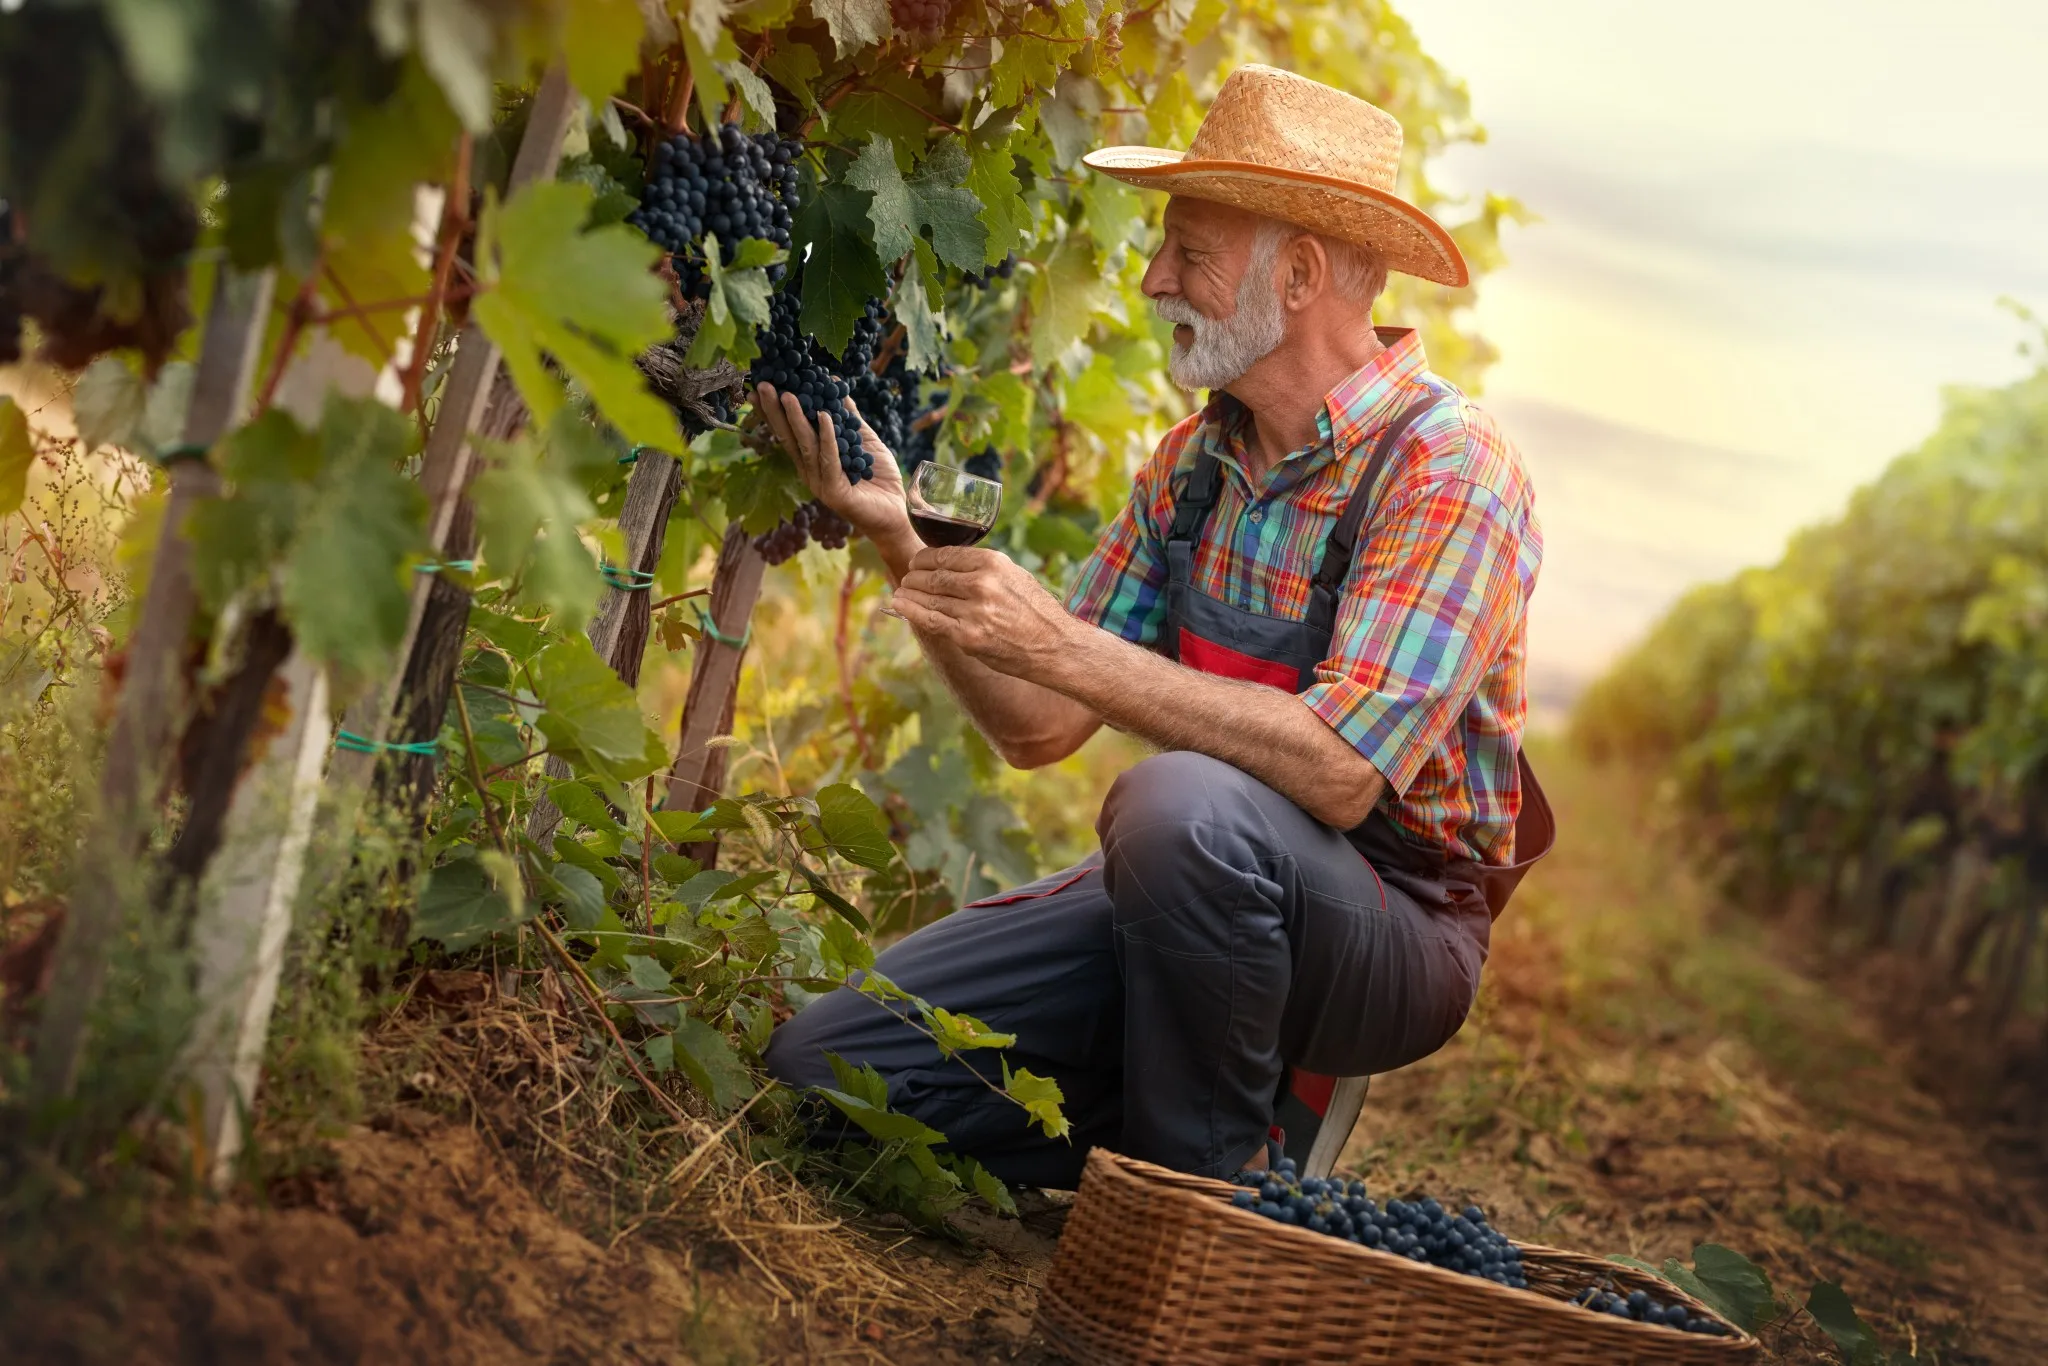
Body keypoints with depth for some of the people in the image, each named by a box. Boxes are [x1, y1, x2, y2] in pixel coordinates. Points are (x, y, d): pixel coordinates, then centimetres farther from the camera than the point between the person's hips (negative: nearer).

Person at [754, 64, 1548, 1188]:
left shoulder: (1450, 474, -18)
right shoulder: (1191, 462, 4)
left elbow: (1339, 771, -31)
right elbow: (1038, 728, 3)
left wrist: (1061, 644, -31)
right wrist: (898, 540, -9)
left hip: (1394, 931, -6)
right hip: (1202, 897, 6)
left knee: (1184, 804, -39)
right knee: (822, 1061, -5)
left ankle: (1197, 1190, -15)